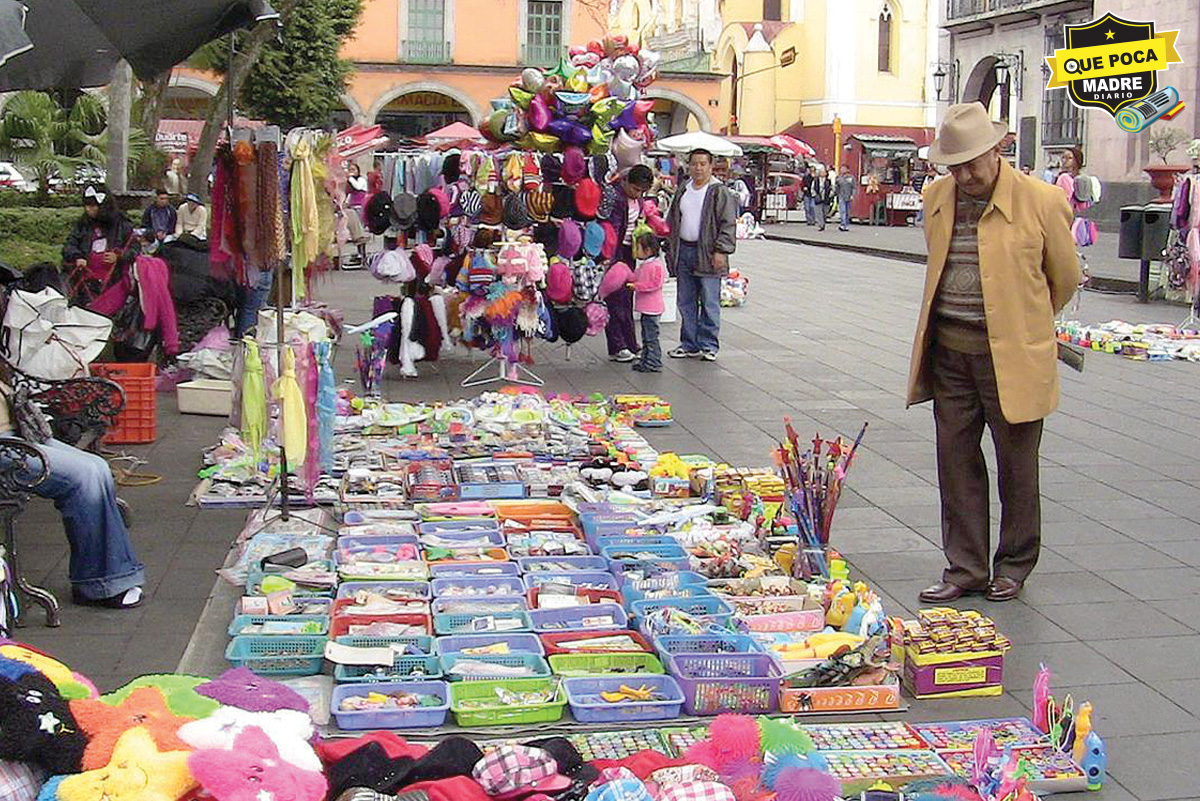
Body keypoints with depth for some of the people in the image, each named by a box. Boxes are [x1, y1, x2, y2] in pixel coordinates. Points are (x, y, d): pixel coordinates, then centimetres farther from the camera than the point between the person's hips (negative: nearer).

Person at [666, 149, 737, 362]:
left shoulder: (720, 192, -4)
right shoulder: (682, 191, 14)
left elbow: (728, 224, -8)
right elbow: (672, 221, 21)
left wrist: (721, 251, -15)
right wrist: (670, 248, 15)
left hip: (707, 254, -6)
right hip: (684, 251, 6)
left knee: (709, 302, -1)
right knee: (685, 302, 9)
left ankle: (708, 345, 7)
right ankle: (689, 344, 18)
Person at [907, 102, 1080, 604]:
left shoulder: (1041, 201, -10)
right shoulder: (935, 198, 5)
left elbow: (1065, 277, 4)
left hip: (1011, 354, -4)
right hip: (948, 351, 4)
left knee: (1016, 465, 8)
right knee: (955, 459, 8)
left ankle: (1014, 565, 24)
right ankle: (965, 568, 18)